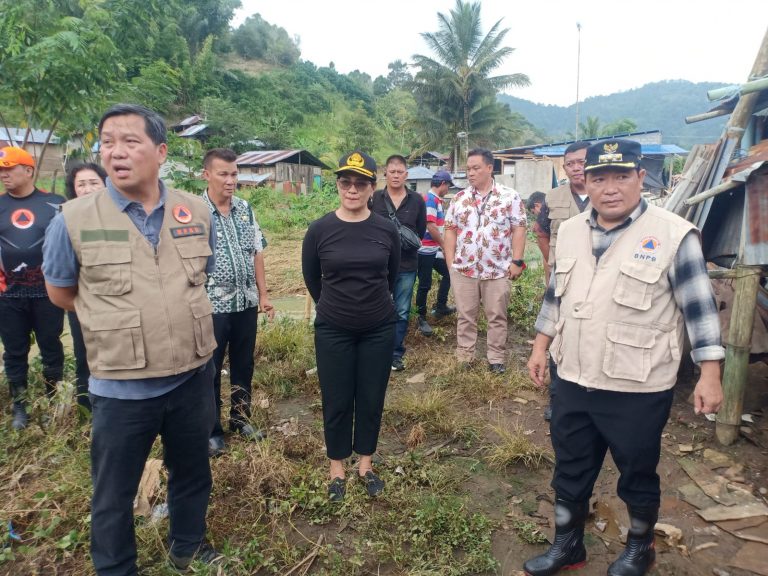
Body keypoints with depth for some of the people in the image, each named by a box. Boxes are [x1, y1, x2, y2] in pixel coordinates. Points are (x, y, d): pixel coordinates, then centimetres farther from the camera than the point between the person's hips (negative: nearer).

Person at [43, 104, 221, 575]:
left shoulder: (198, 213, -3)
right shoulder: (74, 219, -11)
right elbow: (61, 293, 3)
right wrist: (119, 321, 4)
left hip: (194, 378, 3)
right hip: (121, 389, -2)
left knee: (193, 474, 23)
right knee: (114, 495, 16)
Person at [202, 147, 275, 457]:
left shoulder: (245, 209, 4)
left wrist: (263, 295, 8)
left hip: (246, 303, 5)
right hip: (211, 306, -5)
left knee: (243, 365, 18)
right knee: (210, 371, 10)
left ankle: (240, 417, 37)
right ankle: (212, 430, 27)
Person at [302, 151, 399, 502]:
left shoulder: (387, 230, -6)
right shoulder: (320, 230, -9)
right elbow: (311, 277, 7)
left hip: (379, 330, 1)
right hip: (333, 331, -1)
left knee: (371, 400, 12)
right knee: (336, 402, 9)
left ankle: (365, 465, 32)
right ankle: (337, 470, 29)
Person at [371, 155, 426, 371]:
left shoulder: (417, 200, 2)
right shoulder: (374, 198, -1)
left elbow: (421, 230, 8)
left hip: (406, 265, 1)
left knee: (402, 312, 9)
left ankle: (396, 354, 23)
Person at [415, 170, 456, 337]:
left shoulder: (435, 199, 14)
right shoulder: (430, 199, -16)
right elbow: (431, 227, -22)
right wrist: (444, 246, -13)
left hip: (434, 249, 10)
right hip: (425, 250, -10)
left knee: (447, 274, 19)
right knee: (425, 285, -1)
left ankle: (440, 308, 30)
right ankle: (422, 319, 11)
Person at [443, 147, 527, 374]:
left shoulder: (510, 197, -1)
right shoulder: (459, 199, 6)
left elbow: (518, 229, -2)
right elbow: (450, 231, 7)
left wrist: (517, 261, -8)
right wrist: (450, 262, 1)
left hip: (498, 269, -2)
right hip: (463, 269, 2)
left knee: (497, 317, 7)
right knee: (465, 316, 10)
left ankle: (496, 359, 19)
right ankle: (463, 357, 22)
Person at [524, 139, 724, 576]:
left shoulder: (674, 235, -12)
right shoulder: (570, 232, 5)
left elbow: (700, 308, -10)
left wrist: (710, 375, -12)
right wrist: (541, 346, 14)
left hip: (638, 390, -4)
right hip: (573, 382, 5)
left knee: (638, 476, 16)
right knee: (570, 472, 18)